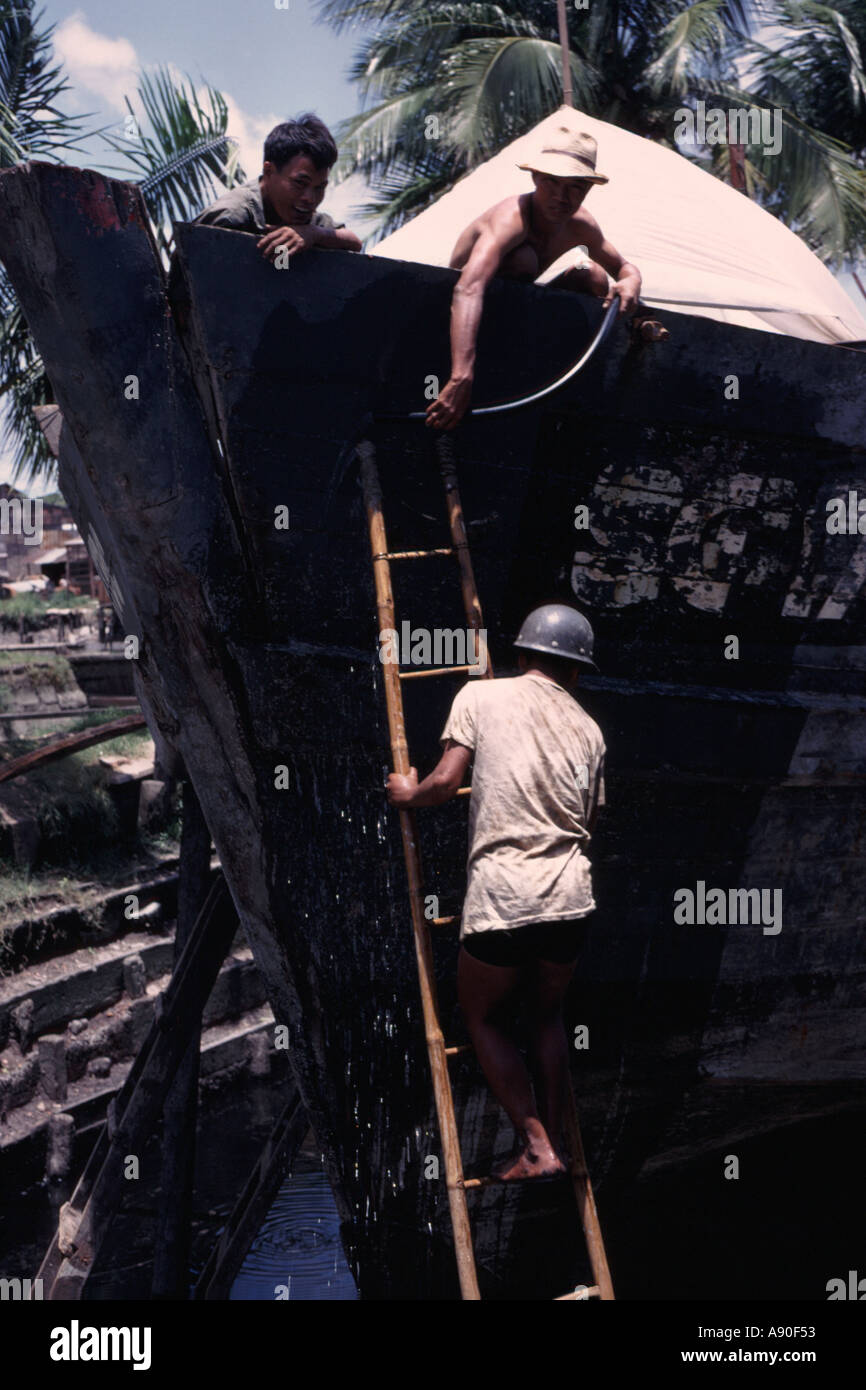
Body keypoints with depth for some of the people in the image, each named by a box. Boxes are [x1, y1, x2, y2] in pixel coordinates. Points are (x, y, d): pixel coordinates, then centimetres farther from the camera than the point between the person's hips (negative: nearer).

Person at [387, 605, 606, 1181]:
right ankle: (556, 1140, 21)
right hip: (570, 896, 3)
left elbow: (445, 781, -6)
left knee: (484, 1017, 15)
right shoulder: (587, 729, 13)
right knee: (547, 1014, 23)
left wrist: (408, 793, 15)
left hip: (501, 895, -3)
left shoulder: (481, 696, 2)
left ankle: (536, 1147, 8)